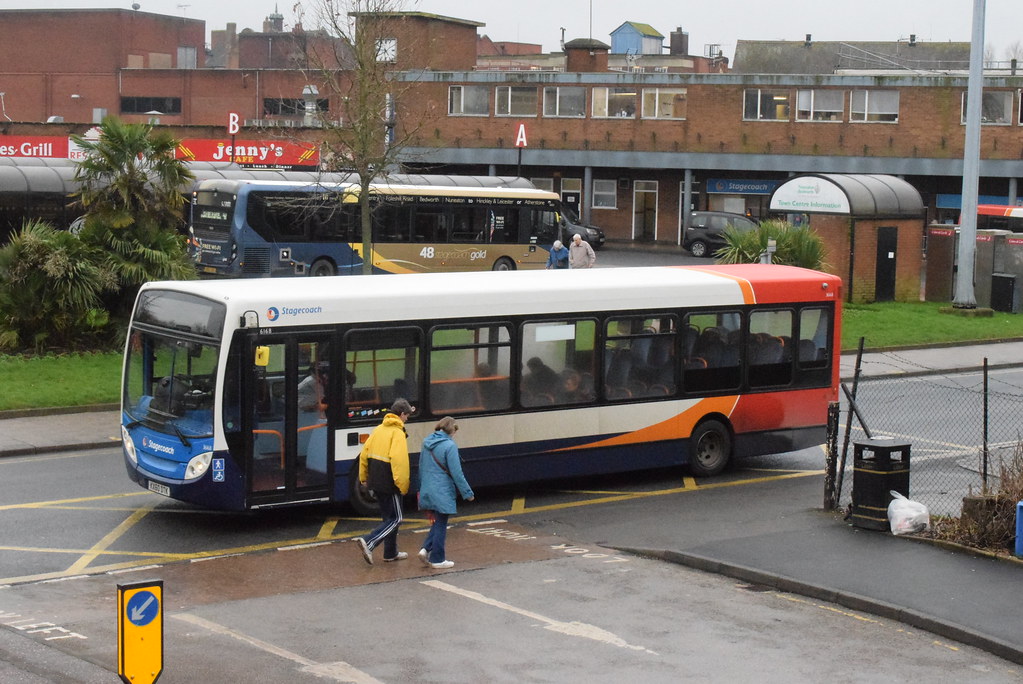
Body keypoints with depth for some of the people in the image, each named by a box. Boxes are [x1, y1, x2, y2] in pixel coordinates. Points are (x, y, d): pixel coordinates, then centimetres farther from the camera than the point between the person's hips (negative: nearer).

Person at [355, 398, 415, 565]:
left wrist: (363, 477, 19)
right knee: (395, 518, 0)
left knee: (388, 516, 19)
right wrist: (403, 485, -18)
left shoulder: (378, 429, 8)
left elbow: (364, 453, 10)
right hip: (389, 483, -8)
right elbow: (398, 460, -23)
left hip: (375, 481, 8)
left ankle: (391, 553, 26)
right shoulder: (398, 433, -14)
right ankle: (368, 542, -16)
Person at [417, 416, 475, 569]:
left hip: (427, 491, 7)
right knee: (441, 525, 4)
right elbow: (456, 473, -15)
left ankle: (426, 549, 4)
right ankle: (437, 559, 10)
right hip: (442, 492, -7)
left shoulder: (427, 443, 7)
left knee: (438, 522, 19)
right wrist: (468, 493, -8)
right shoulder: (449, 446, -15)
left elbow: (421, 467, 16)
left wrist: (421, 488, 27)